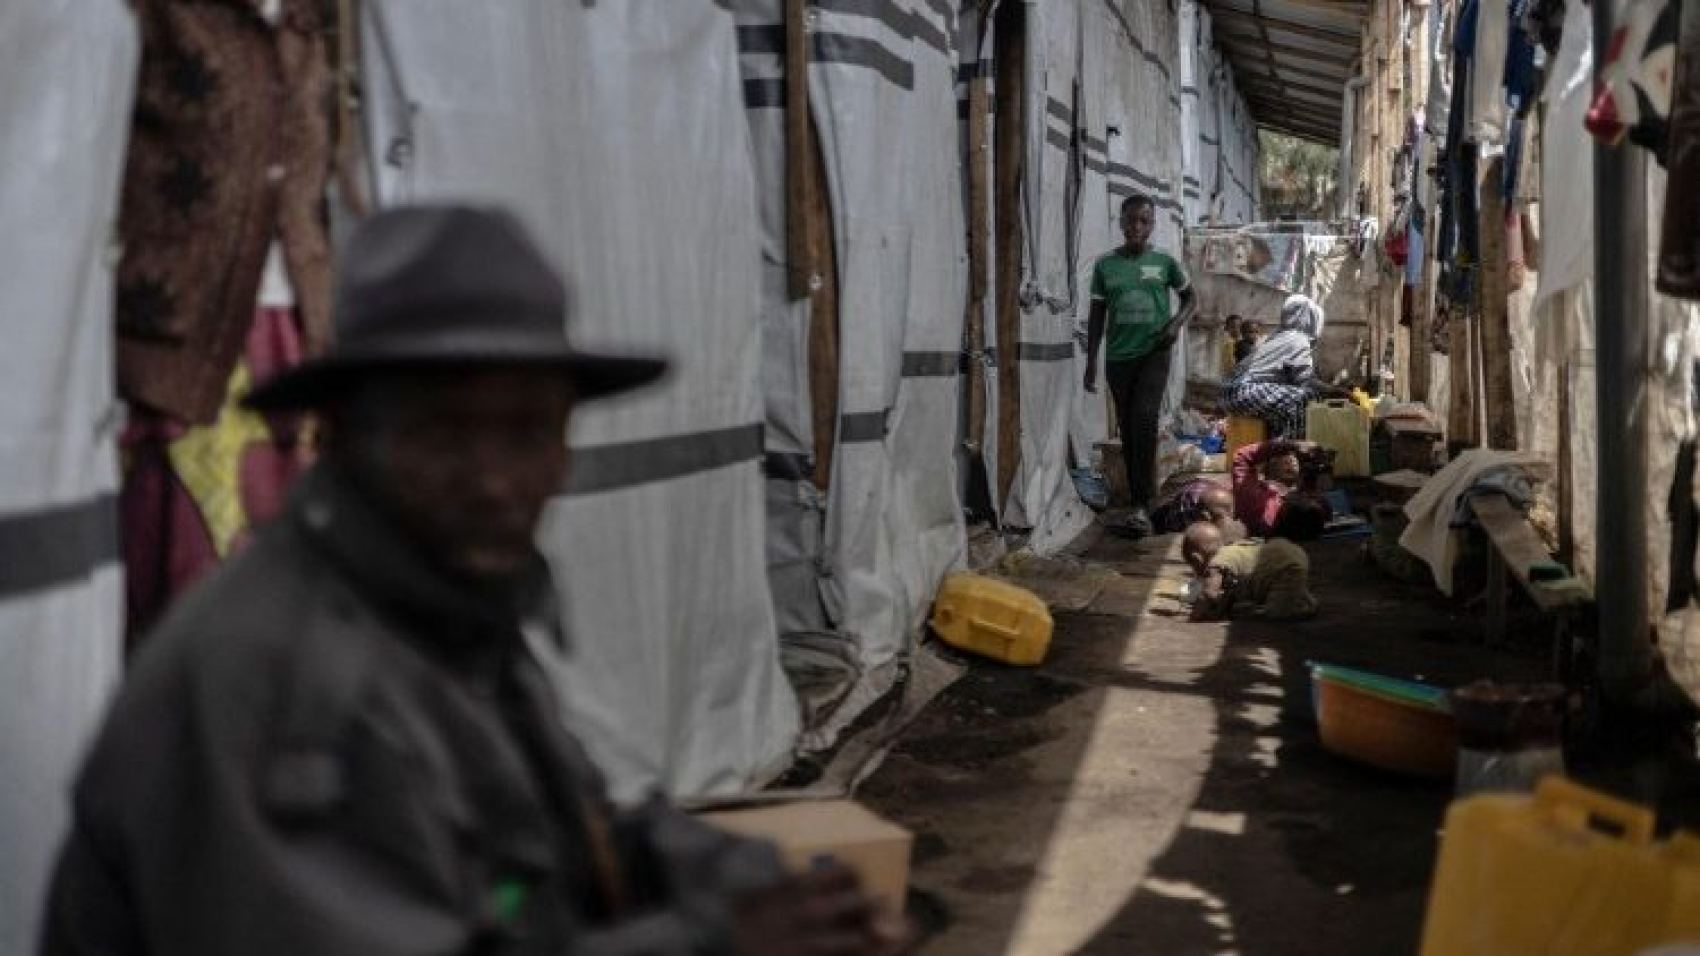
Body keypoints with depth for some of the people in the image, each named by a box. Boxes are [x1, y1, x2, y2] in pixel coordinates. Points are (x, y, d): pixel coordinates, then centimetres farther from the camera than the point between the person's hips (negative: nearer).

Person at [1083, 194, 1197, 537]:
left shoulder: (1164, 261, 0)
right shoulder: (1106, 265, 3)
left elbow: (1189, 297, 14)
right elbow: (1097, 315, 8)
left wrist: (1177, 322, -6)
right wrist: (1091, 362, 5)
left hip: (1153, 354, -2)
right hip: (1118, 357, 2)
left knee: (1145, 421, -19)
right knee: (1128, 430, 8)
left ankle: (1143, 506, -18)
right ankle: (1138, 501, 19)